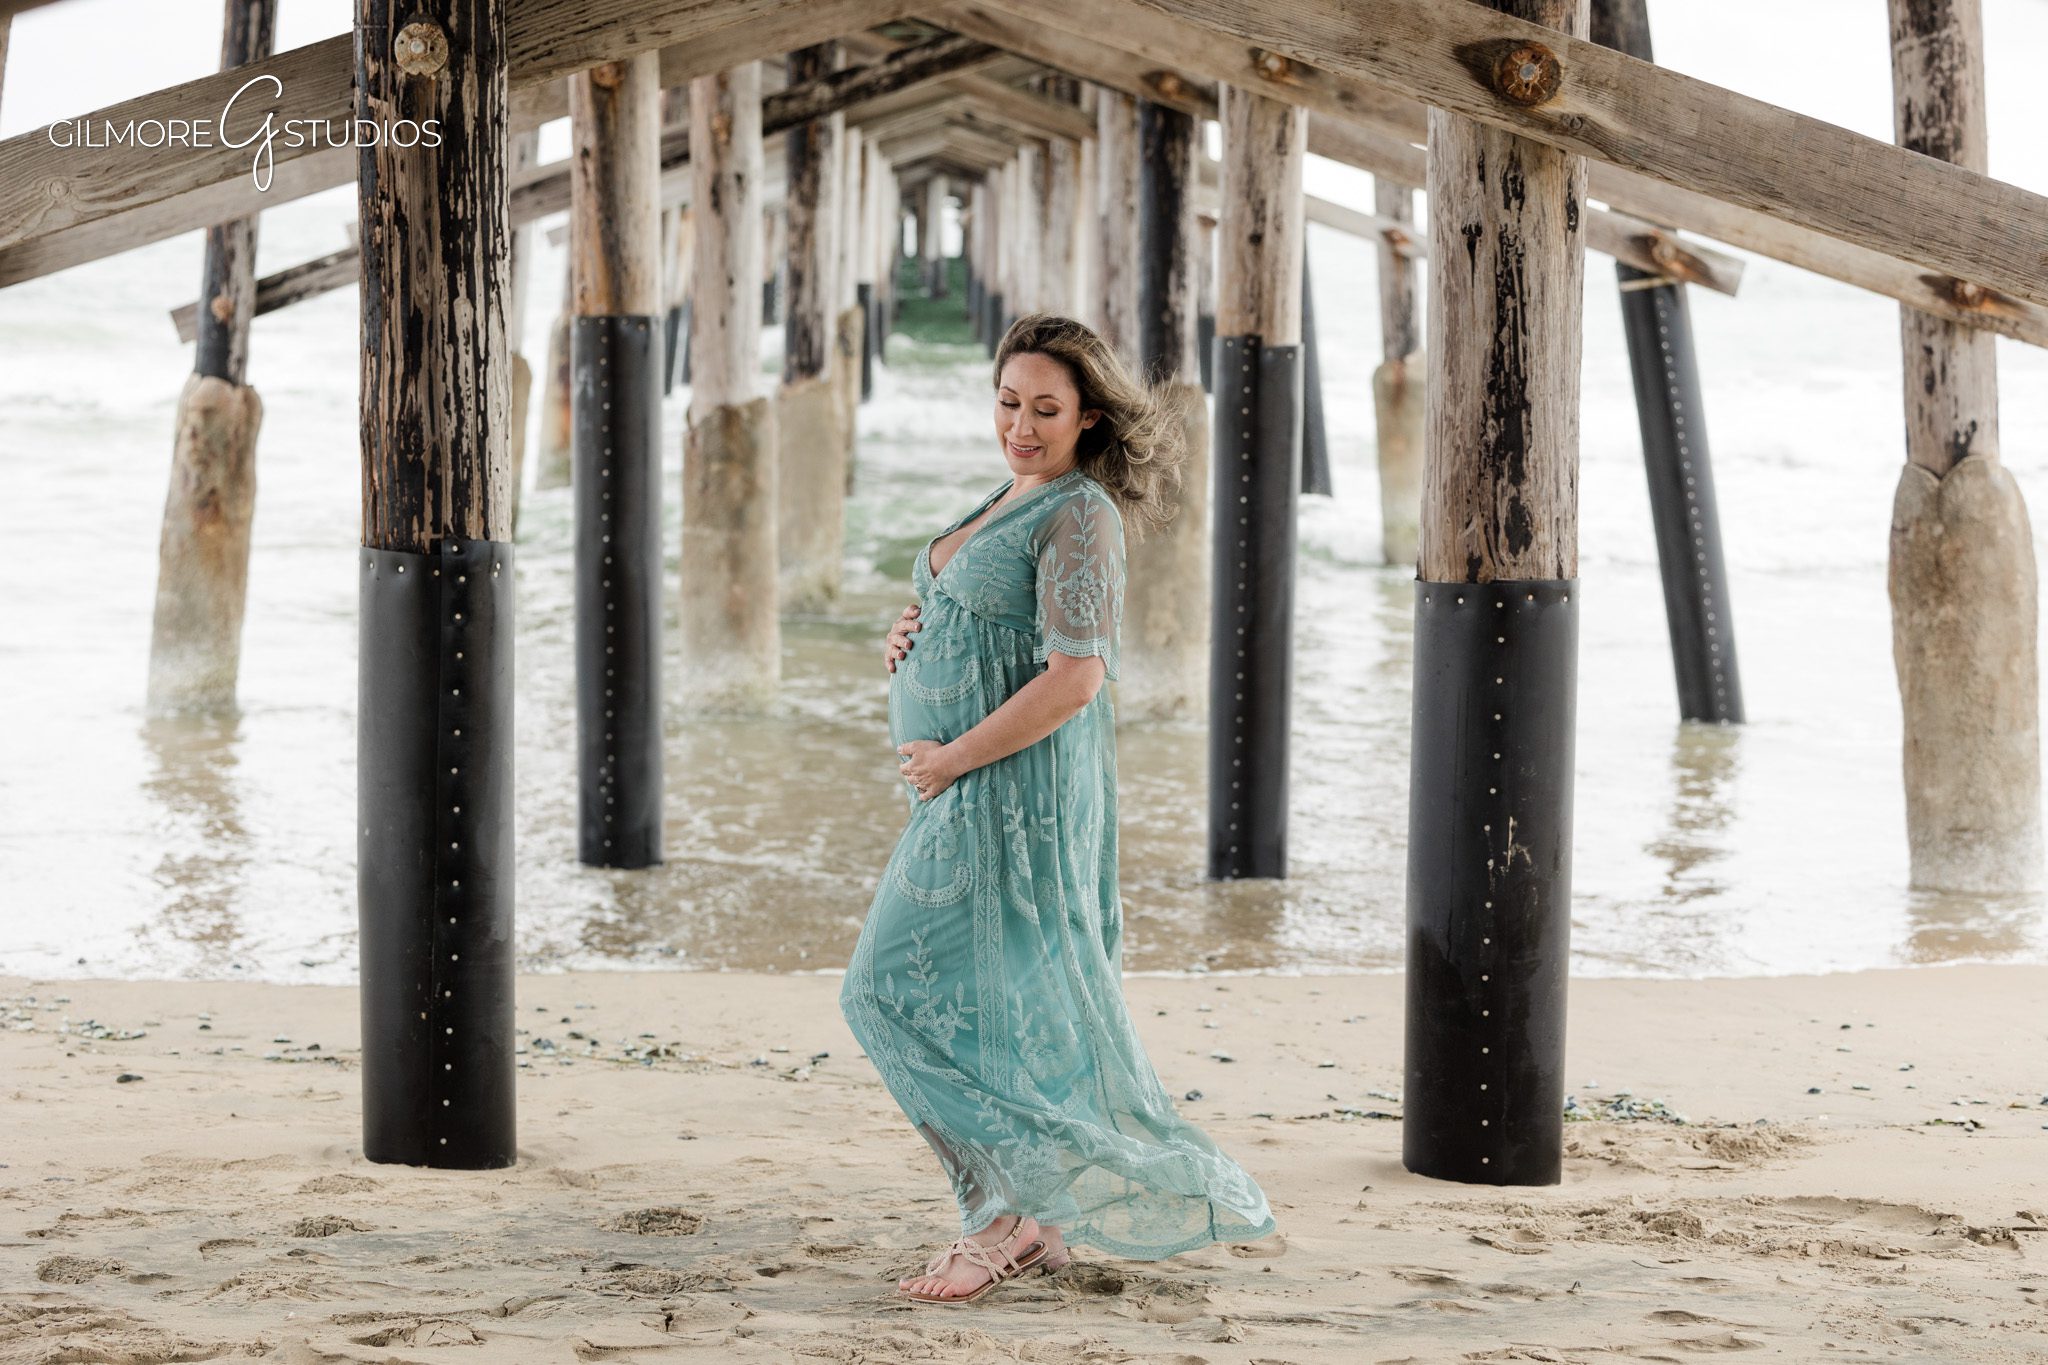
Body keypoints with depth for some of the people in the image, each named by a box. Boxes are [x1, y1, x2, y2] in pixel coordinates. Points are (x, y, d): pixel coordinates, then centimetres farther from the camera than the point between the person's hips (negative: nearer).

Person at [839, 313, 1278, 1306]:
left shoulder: (1080, 514, -14)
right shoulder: (1010, 502, 15)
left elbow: (1073, 677, -23)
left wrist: (952, 757, -17)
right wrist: (911, 638, 6)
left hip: (1015, 788, -10)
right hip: (970, 800, 10)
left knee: (904, 991, -10)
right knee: (1005, 1005, 11)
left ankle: (1011, 1212, -7)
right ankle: (1037, 1222, 17)